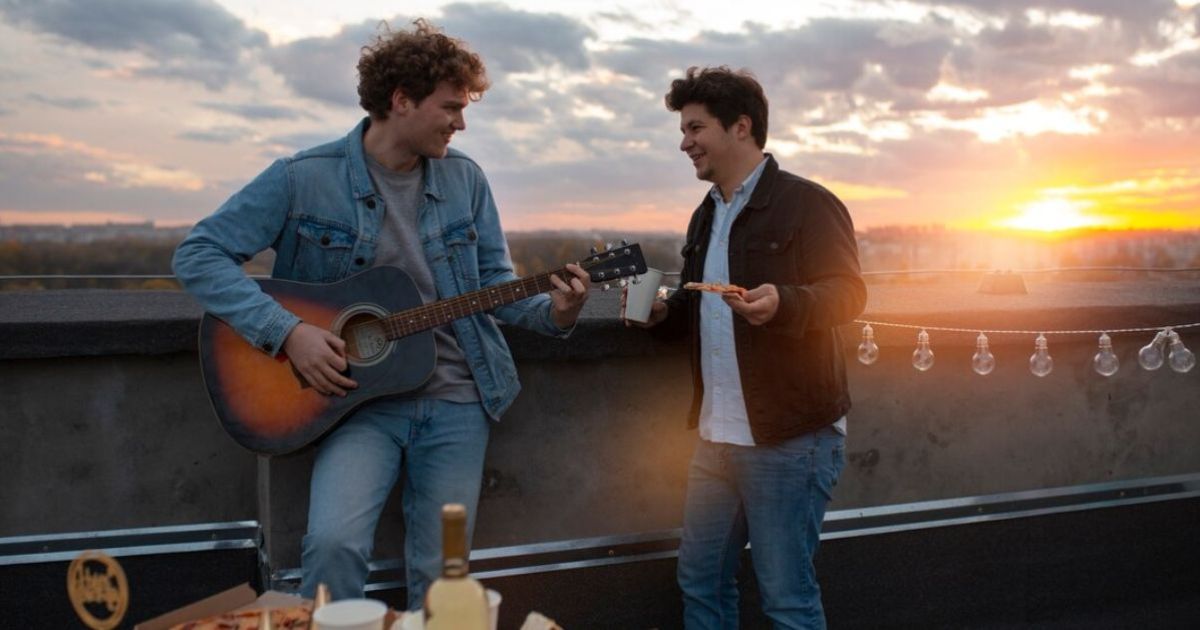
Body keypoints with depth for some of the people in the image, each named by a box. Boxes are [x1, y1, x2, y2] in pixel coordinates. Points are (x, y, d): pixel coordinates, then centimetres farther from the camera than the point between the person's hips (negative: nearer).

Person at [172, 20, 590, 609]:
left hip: (455, 402, 3)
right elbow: (198, 255, -8)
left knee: (440, 577, 5)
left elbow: (493, 282, 10)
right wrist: (287, 330, -19)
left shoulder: (464, 178, 3)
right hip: (360, 398, -3)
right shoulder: (303, 178, -9)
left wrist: (552, 313, -10)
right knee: (334, 543, -24)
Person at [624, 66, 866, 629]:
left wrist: (783, 303, -35)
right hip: (716, 435, 8)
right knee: (700, 581, 15)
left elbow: (848, 292, -16)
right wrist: (661, 313, 5)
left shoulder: (806, 203, -9)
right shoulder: (706, 216, 17)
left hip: (789, 437, -8)